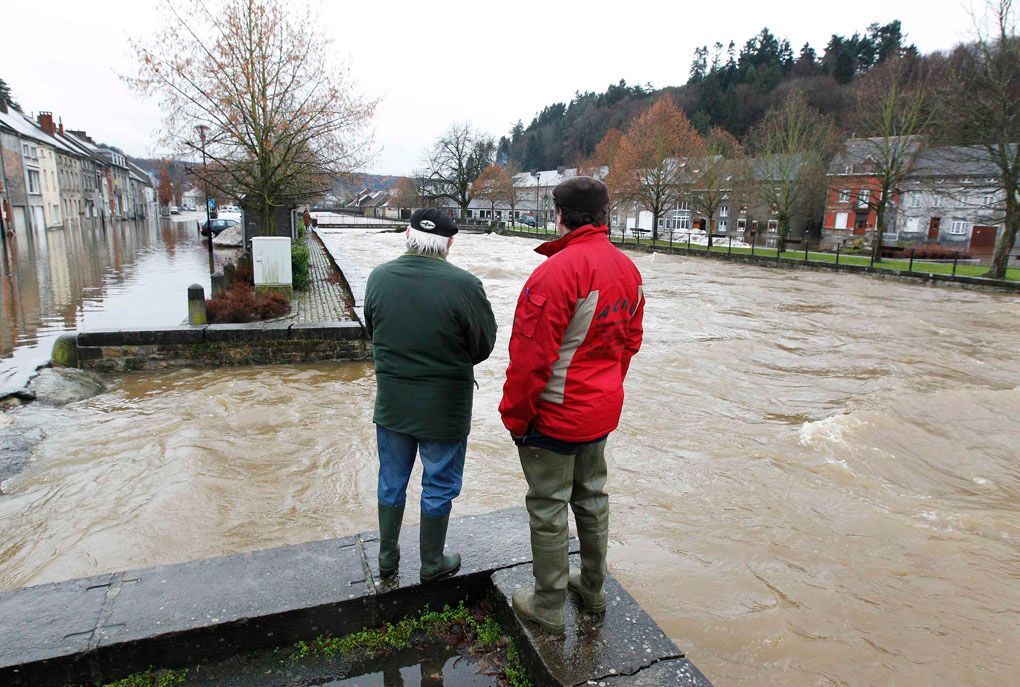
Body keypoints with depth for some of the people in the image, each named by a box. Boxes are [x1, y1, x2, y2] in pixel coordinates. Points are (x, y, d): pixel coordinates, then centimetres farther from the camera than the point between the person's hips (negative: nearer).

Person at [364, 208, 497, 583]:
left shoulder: (379, 277, -8)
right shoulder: (464, 284, -20)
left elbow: (372, 330, 5)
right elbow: (484, 344, -9)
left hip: (391, 401, 4)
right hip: (445, 406, -3)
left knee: (391, 481, 20)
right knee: (438, 486, 15)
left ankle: (387, 558, 37)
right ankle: (432, 563, 31)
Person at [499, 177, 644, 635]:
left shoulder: (557, 271, -24)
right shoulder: (628, 269, 3)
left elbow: (531, 356, -23)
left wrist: (514, 416, -11)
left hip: (556, 414, -8)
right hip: (602, 411, 8)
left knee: (548, 508, 8)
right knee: (592, 498, 21)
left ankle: (549, 606, 24)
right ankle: (593, 588, 39)